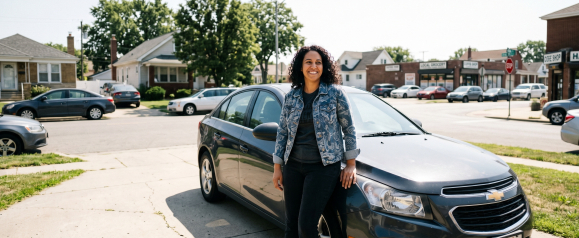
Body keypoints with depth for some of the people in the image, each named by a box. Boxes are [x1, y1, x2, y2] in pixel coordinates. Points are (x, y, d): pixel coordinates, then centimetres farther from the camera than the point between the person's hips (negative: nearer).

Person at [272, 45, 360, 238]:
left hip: (324, 166, -4)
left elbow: (349, 129, 1)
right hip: (293, 166, 4)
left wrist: (351, 164, -2)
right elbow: (282, 133, 9)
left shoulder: (335, 93, -4)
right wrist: (277, 168, 7)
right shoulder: (291, 96, 6)